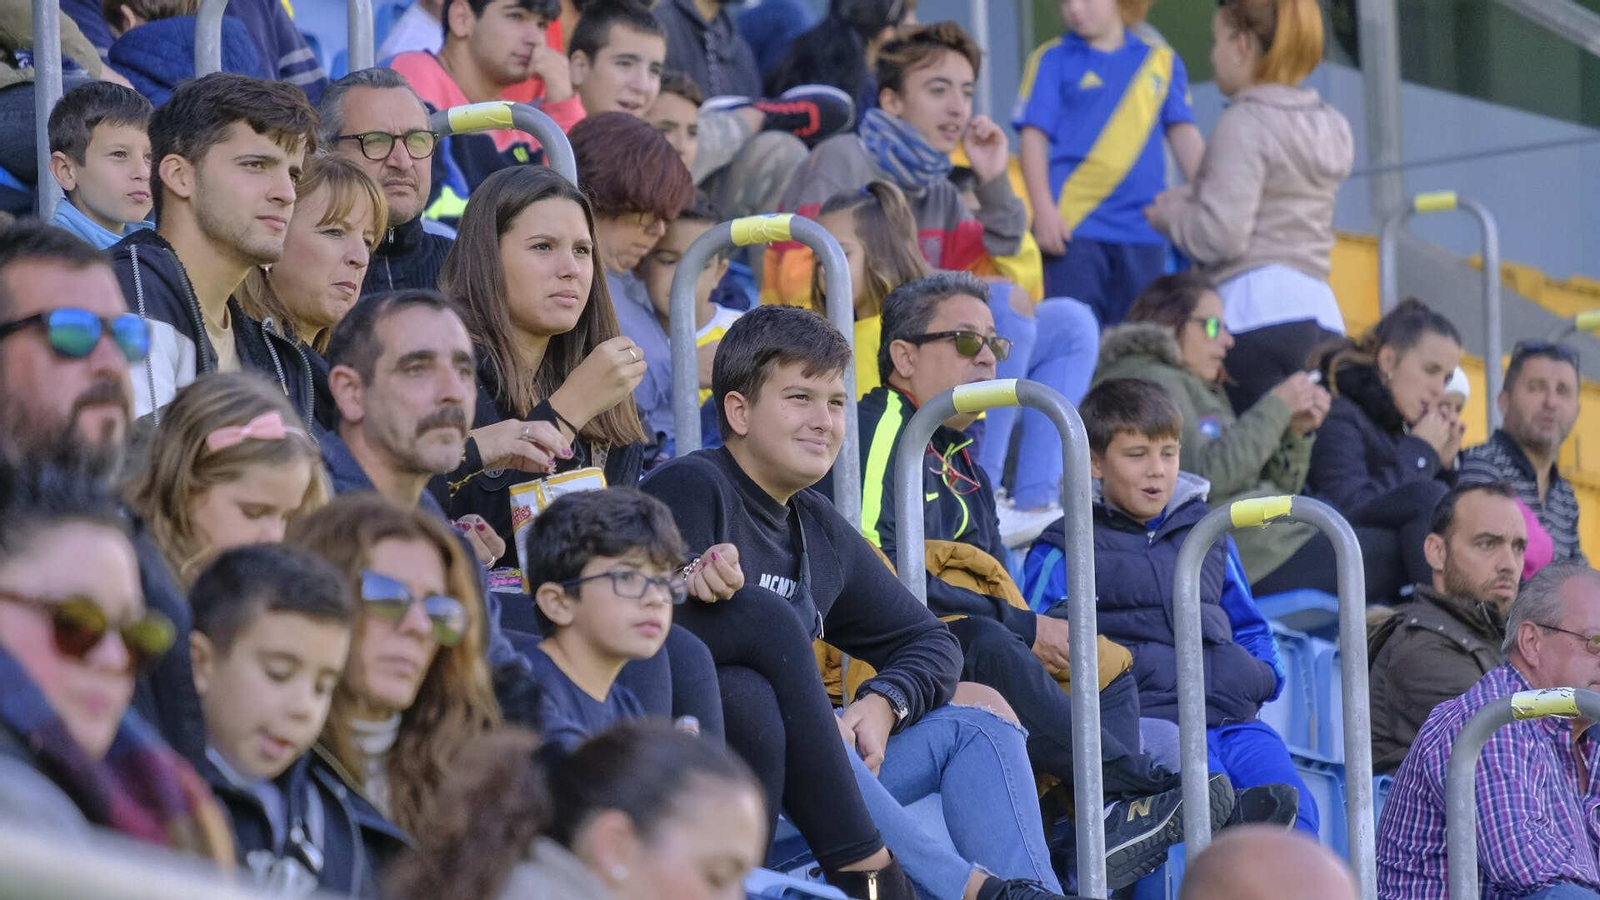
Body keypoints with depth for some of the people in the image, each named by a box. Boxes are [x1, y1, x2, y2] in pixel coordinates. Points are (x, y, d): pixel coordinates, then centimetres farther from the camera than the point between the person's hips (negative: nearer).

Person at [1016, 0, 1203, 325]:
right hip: (1074, 223, -2)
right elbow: (1034, 136, 0)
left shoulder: (1162, 62, 12)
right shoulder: (1053, 60, 5)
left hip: (1142, 227, 3)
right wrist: (1044, 209, -11)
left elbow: (1184, 134, 11)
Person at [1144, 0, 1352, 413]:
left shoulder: (1244, 124, -7)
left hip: (1257, 308, -8)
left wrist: (1170, 216, 7)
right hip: (1321, 309, 8)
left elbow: (1221, 238, -12)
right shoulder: (1328, 124, 17)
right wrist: (1194, 198, 17)